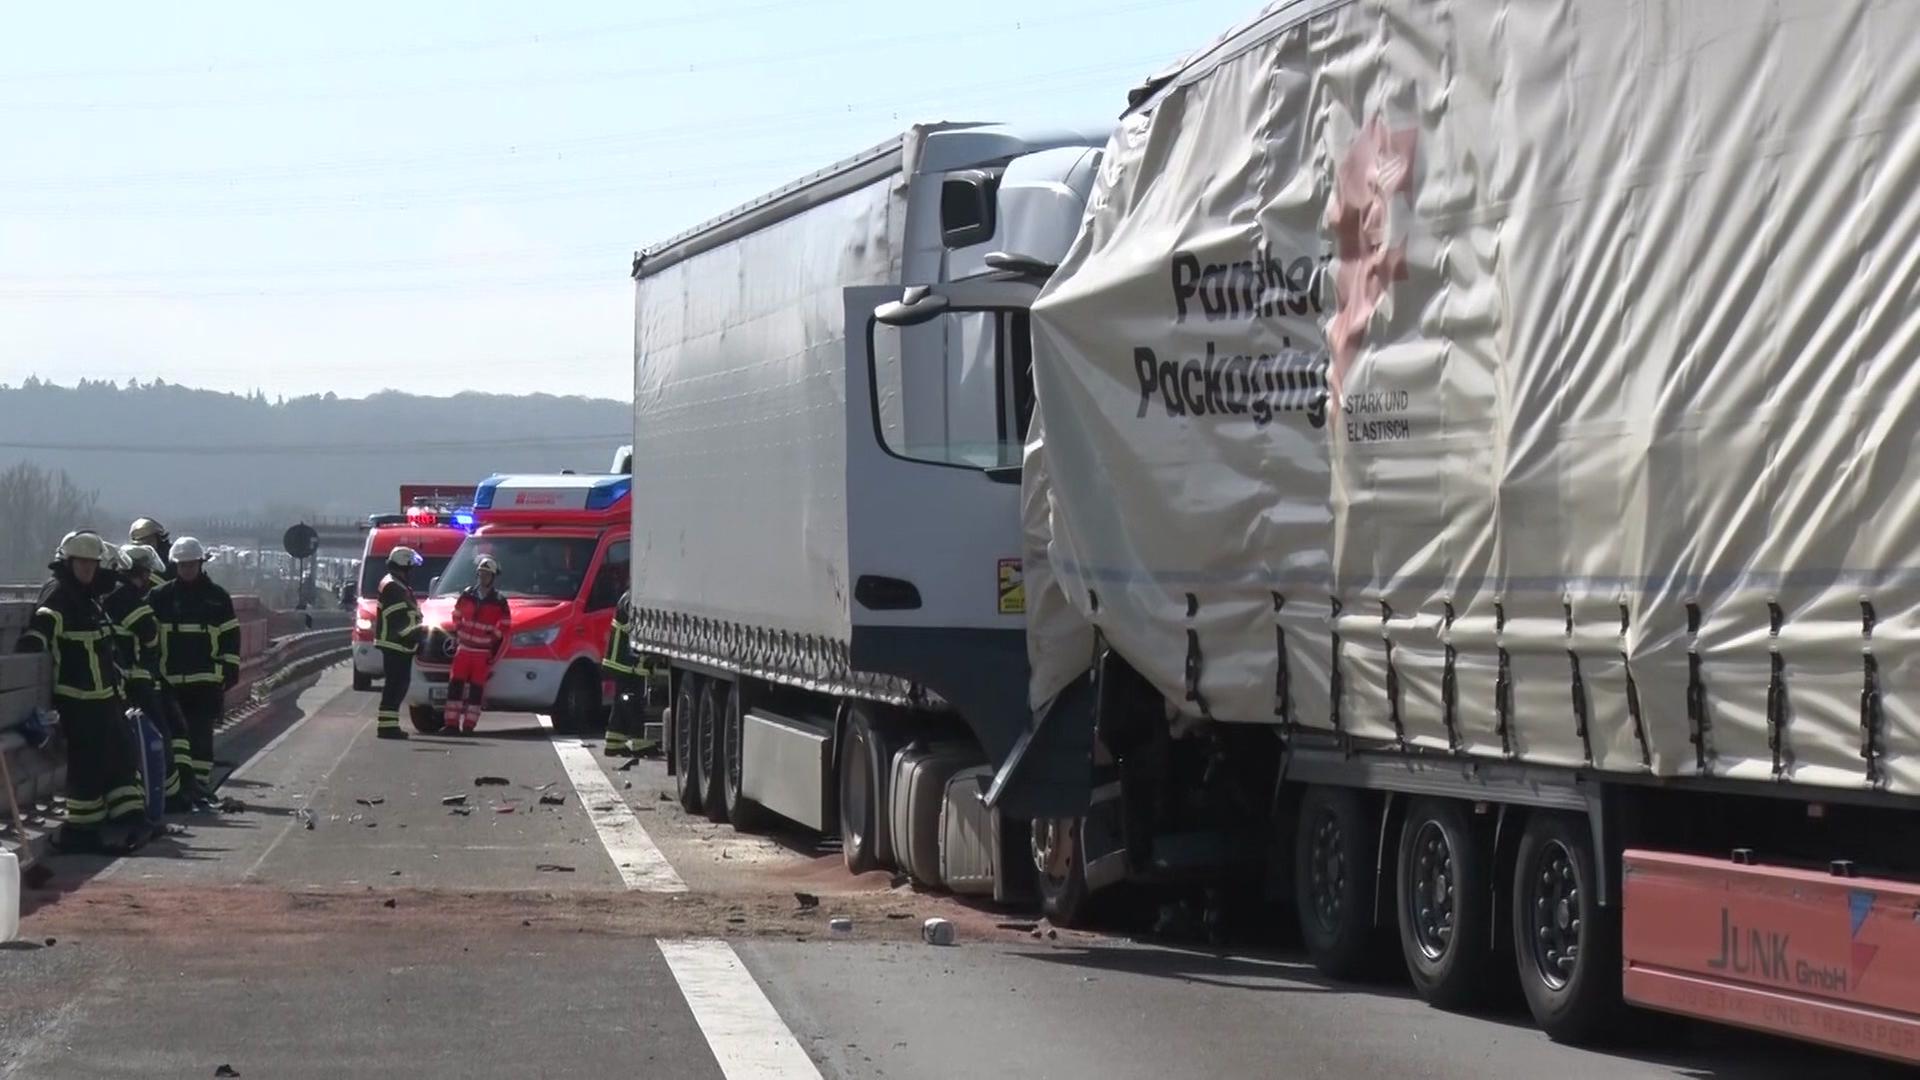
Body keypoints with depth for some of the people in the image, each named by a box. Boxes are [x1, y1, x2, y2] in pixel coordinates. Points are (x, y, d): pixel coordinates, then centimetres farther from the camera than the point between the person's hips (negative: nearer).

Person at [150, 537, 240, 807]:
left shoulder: (217, 597, 6)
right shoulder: (160, 597, 6)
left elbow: (230, 637, 7)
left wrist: (230, 673, 1)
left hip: (206, 682, -1)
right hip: (169, 681, 1)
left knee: (201, 736, -5)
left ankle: (200, 790, -3)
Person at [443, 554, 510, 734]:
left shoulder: (499, 602, -4)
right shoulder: (466, 595, 5)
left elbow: (505, 629, -1)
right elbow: (457, 617, 18)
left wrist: (494, 655, -5)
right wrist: (456, 637, 10)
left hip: (483, 654, -3)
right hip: (464, 650, 3)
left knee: (476, 690, -1)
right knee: (455, 686, -2)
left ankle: (468, 725, 2)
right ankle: (451, 724, 1)